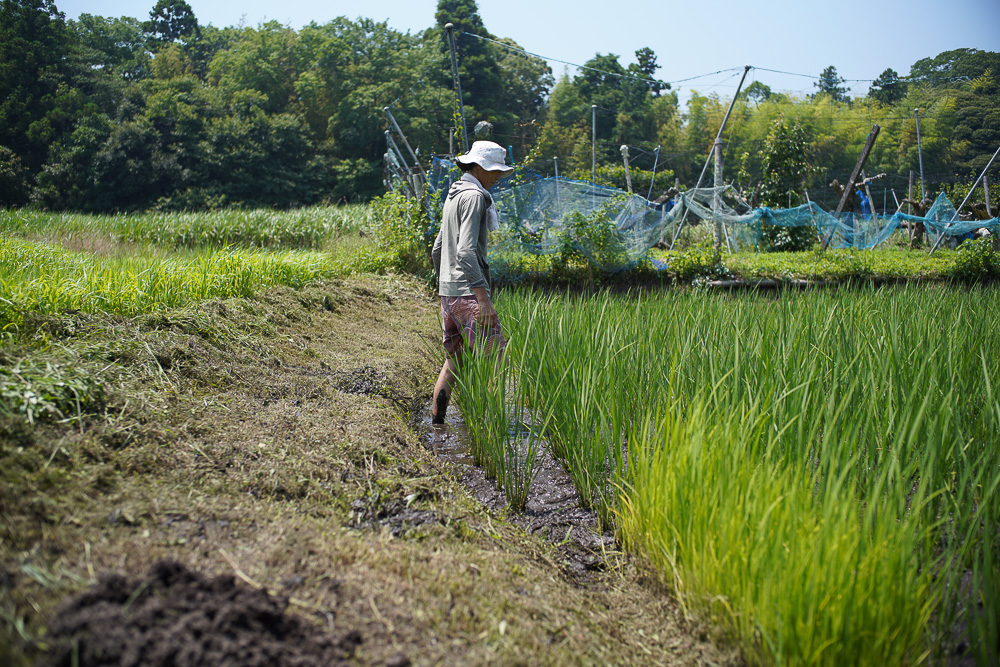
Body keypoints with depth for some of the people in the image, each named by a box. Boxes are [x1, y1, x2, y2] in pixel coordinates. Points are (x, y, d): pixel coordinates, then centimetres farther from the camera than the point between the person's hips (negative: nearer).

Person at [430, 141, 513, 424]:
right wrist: (483, 297, -27)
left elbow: (437, 249, 24)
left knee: (454, 357, 14)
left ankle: (436, 419, 15)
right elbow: (466, 251, -23)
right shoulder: (473, 196, -12)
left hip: (448, 291, 10)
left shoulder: (453, 196, 18)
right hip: (469, 291, -10)